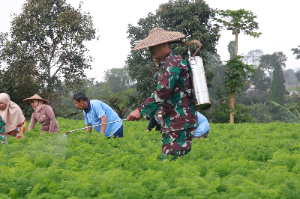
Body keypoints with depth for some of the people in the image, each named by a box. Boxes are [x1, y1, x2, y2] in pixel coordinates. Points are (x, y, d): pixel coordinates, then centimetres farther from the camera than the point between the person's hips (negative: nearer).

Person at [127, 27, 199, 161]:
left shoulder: (172, 62, -13)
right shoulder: (166, 63, 20)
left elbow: (163, 91, -21)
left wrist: (141, 110, -20)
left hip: (179, 122, -11)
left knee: (171, 160, -12)